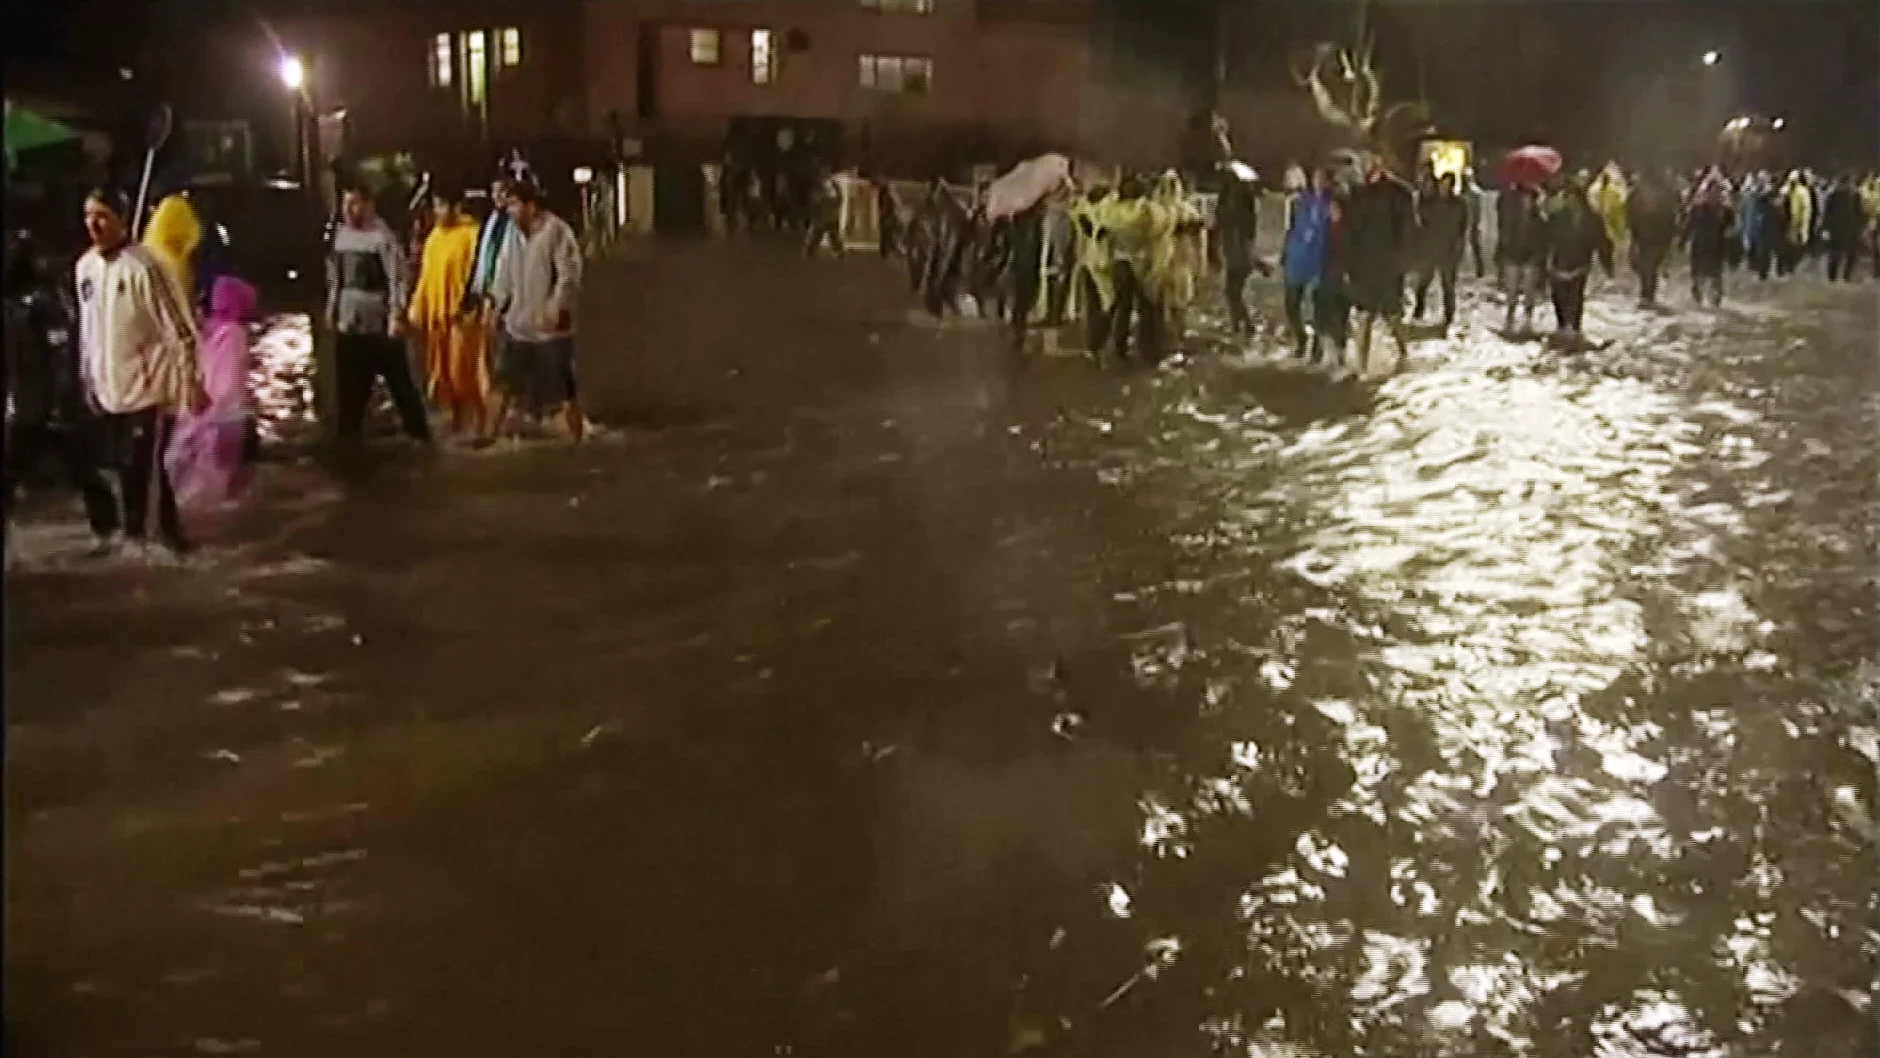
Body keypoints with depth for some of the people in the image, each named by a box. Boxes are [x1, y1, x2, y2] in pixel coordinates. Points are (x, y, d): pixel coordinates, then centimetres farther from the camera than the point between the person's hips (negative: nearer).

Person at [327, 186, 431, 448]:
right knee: (349, 382, 13)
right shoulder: (340, 233, 8)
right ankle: (348, 433, 25)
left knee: (398, 380, 2)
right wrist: (331, 306, 19)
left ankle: (418, 433, 13)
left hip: (381, 323, -6)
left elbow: (398, 277, -19)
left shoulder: (382, 236, -14)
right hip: (348, 322, 6)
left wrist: (397, 316, -25)